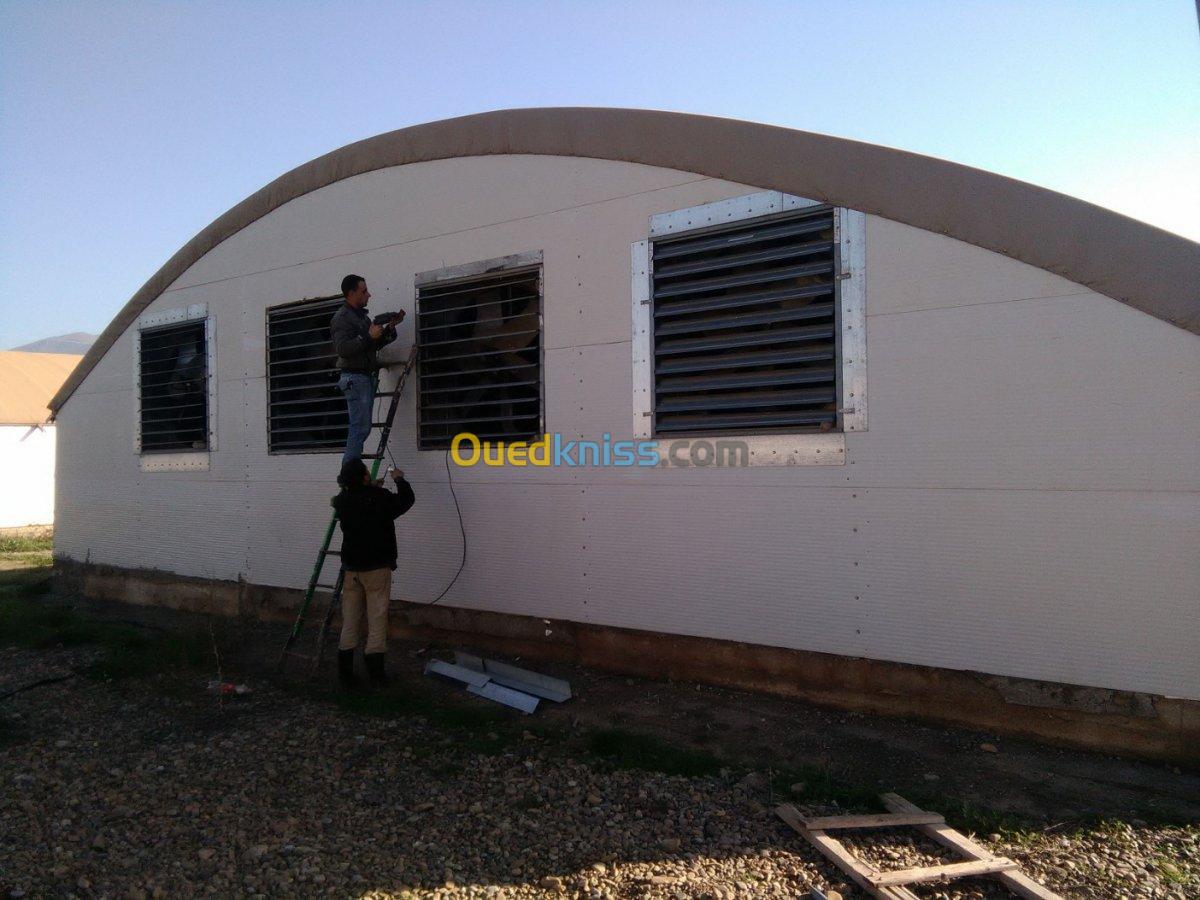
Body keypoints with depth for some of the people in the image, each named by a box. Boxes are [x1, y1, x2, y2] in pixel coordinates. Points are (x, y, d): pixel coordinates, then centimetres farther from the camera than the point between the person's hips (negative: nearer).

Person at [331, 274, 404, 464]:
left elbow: (376, 344, 24)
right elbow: (342, 348, -20)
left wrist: (390, 327, 11)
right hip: (354, 377, -9)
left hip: (367, 376, 9)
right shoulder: (342, 318, -7)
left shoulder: (362, 315, 21)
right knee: (360, 428, -13)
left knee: (362, 427, 6)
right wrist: (368, 336, -21)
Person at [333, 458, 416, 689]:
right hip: (377, 567, -4)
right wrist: (399, 479, 19)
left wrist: (372, 488, 30)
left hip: (351, 568, 4)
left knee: (350, 620, 9)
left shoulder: (342, 502, -1)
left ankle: (345, 672, 12)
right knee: (377, 619, 1)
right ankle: (375, 673, 3)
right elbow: (407, 500, 4)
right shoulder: (380, 498, -13)